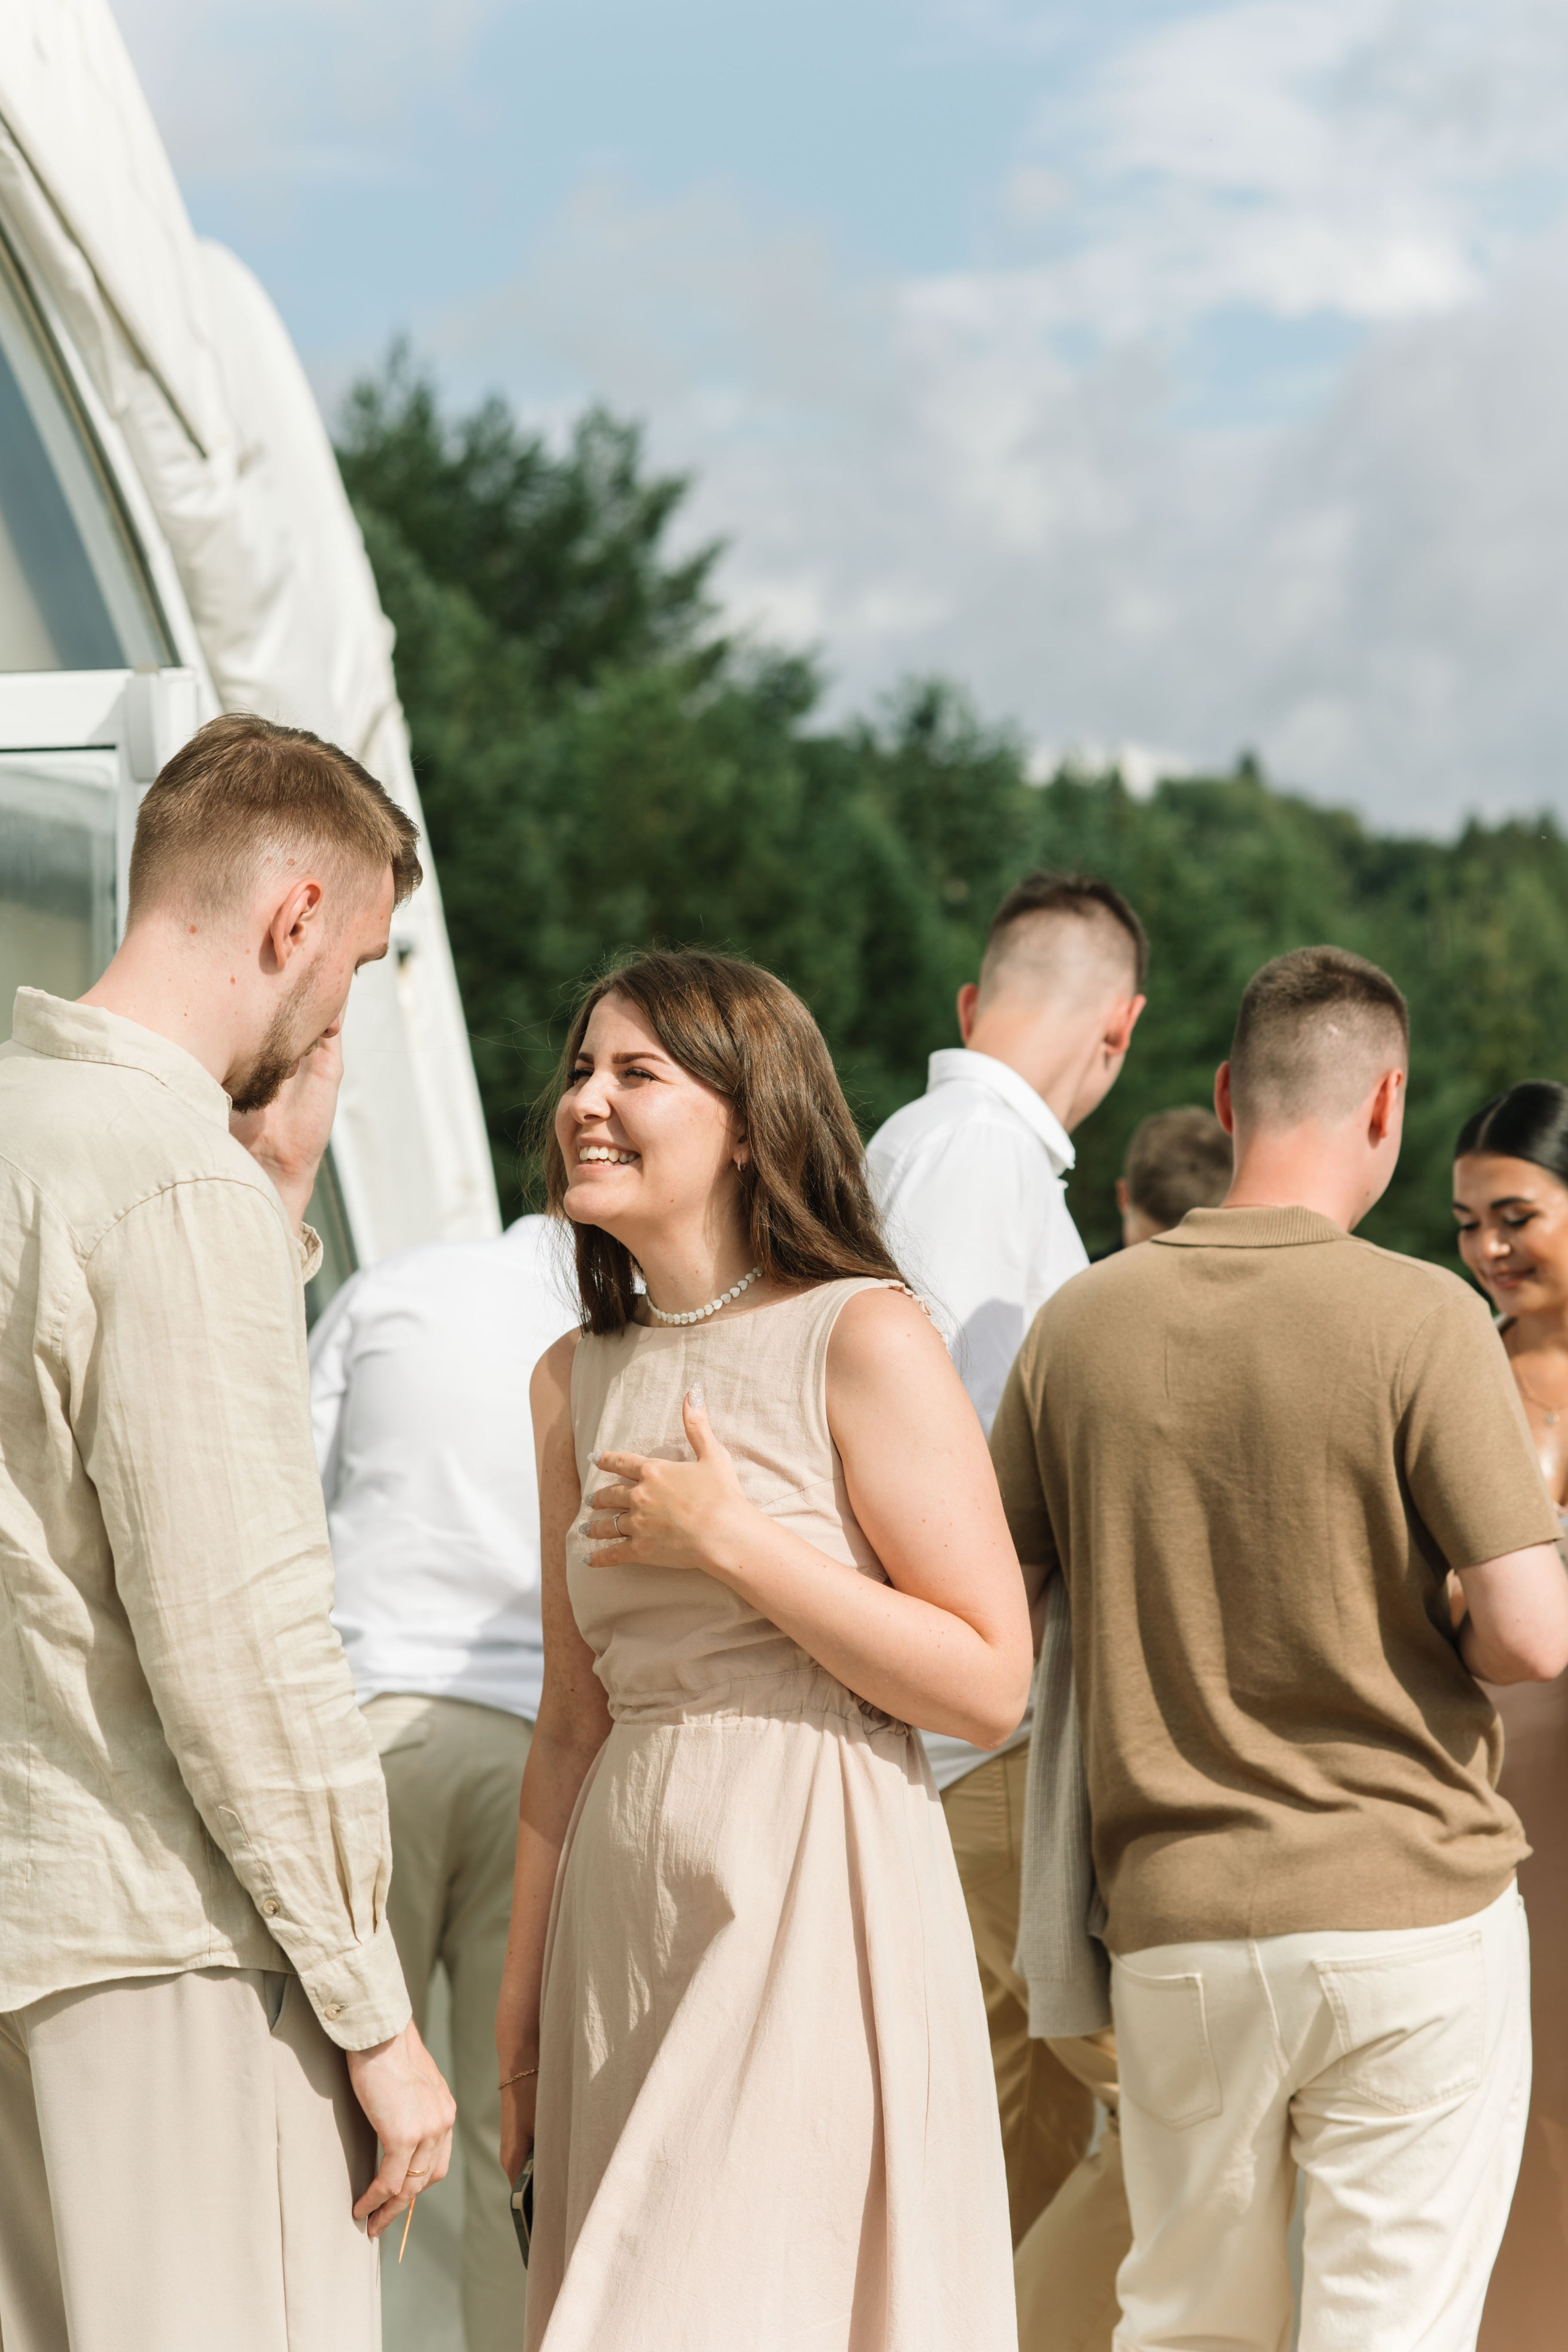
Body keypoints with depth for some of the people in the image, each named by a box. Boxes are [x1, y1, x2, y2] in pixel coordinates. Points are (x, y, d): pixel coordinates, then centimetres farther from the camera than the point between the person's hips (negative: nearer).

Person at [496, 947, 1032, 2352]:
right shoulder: (577, 1381, 12)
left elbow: (991, 1686, -12)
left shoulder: (863, 1341, -7)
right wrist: (522, 1991, 15)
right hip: (625, 1910, 6)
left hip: (813, 1901, -6)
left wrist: (732, 1543, -14)